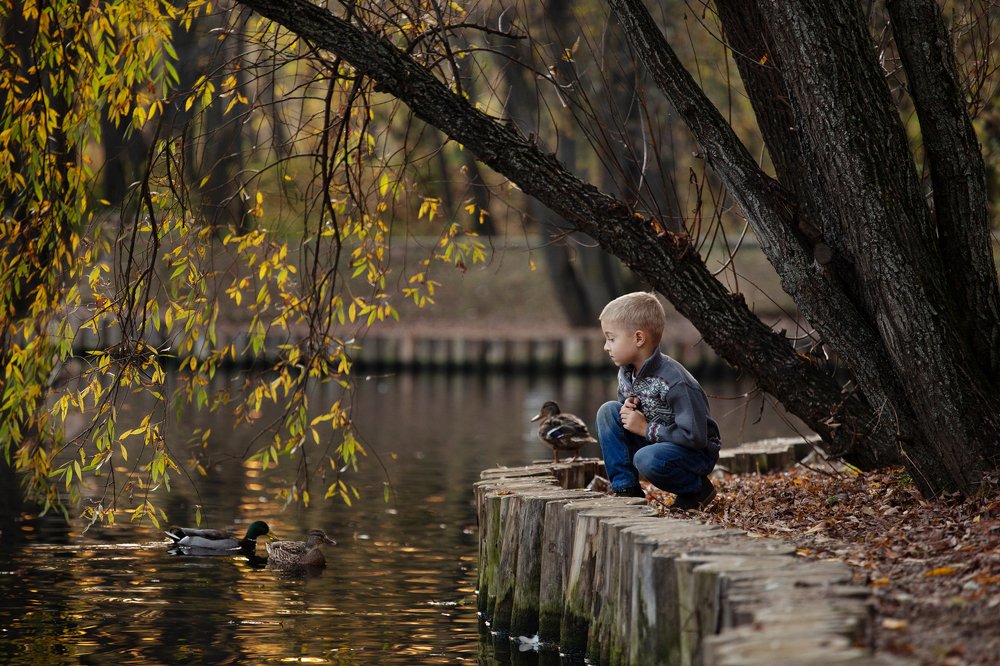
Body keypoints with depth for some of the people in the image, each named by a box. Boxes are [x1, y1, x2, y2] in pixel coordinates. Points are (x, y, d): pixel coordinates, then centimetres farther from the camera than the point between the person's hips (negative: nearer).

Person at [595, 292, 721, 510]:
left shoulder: (674, 381, -27)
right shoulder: (626, 373, -2)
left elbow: (694, 436, -31)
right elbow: (629, 419, 14)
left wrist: (646, 429, -23)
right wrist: (627, 409, -11)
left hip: (697, 452, -8)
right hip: (654, 442, 8)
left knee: (648, 459, -37)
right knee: (609, 410, -9)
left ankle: (698, 489, -6)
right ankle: (626, 490, -7)